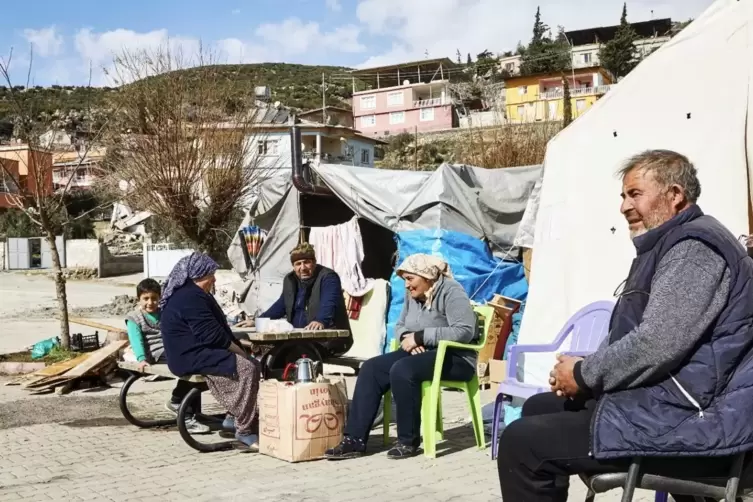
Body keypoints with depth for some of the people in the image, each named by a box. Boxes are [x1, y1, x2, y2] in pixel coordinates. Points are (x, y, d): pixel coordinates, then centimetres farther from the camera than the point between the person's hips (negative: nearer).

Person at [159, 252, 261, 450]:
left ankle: (235, 416, 6)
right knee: (247, 369, -23)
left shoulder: (185, 293, 19)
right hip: (192, 358, -11)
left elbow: (212, 328, 19)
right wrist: (238, 349, -10)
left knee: (254, 365, 6)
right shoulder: (191, 297, -17)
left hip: (193, 353, 11)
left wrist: (236, 347, 7)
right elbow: (210, 334, -21)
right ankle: (244, 430, -21)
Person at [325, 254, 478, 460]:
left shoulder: (451, 292, -13)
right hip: (421, 354, 8)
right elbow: (400, 326, 18)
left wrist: (419, 337, -22)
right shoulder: (412, 294, 11)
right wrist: (408, 337, -8)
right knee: (371, 368, -14)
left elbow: (464, 331, -23)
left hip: (455, 357, -8)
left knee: (402, 370, -33)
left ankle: (409, 441, -17)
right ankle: (355, 439, -15)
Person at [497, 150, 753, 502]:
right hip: (661, 399, 11)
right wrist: (585, 371, 3)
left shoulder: (695, 248, -15)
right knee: (539, 409, 20)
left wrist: (584, 374, -11)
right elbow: (629, 332, 21)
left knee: (522, 442, -18)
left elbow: (657, 345, -25)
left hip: (689, 419, -11)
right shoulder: (669, 246, 21)